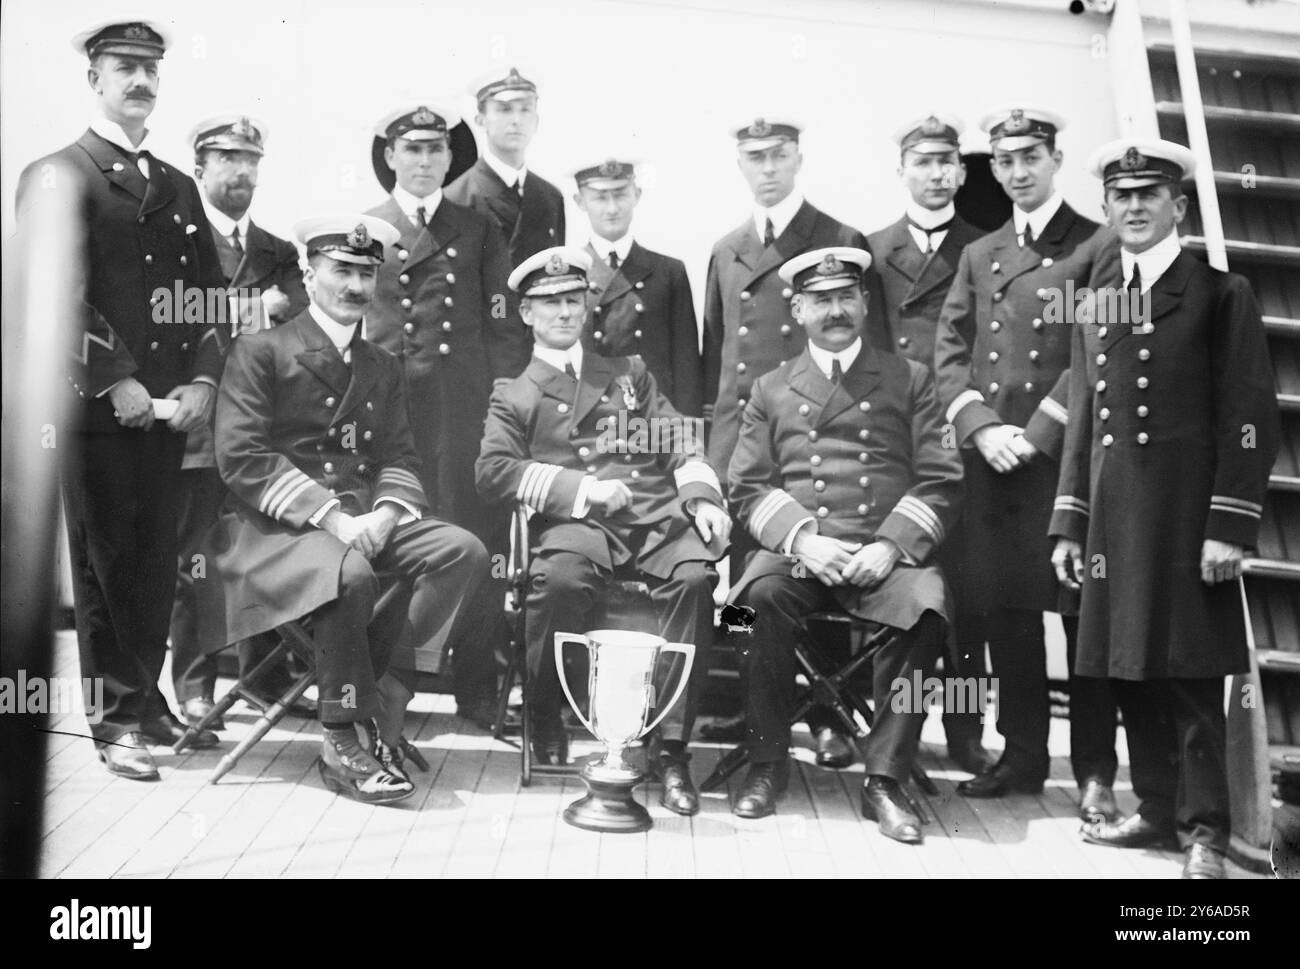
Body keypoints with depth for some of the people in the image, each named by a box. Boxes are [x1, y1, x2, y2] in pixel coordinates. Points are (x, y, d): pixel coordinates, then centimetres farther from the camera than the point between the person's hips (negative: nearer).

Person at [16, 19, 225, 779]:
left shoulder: (179, 187, 18)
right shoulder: (58, 176, 0)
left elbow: (209, 295, 14)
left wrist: (202, 381, -1)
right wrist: (117, 381, -17)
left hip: (168, 406, 5)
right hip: (94, 405, -5)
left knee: (157, 564, 8)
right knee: (106, 563, 1)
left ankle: (146, 700, 20)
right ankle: (119, 717, 9)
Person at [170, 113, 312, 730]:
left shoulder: (278, 252, 19)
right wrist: (254, 312, -12)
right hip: (200, 422, -4)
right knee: (195, 556, 0)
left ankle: (266, 674, 16)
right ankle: (194, 686, 9)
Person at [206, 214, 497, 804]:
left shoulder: (383, 368, 20)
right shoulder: (260, 352, 2)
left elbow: (399, 459, 12)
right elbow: (241, 457, -10)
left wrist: (383, 515, -12)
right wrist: (329, 516, -20)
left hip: (364, 519, 6)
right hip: (275, 525, -5)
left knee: (465, 552, -19)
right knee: (350, 573, -36)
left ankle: (367, 683, -13)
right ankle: (347, 740, -19)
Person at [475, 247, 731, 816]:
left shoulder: (629, 373, 31)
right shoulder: (515, 396, 21)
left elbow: (682, 443, 20)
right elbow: (493, 470, 2)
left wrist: (703, 497, -2)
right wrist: (581, 488, -9)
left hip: (656, 514, 2)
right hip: (577, 523, -2)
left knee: (694, 574, -31)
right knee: (562, 577, -37)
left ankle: (671, 750, -24)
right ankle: (546, 726, -12)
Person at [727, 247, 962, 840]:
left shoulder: (910, 381, 15)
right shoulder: (771, 390, 18)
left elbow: (940, 480, 6)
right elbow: (747, 486, 9)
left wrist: (891, 546, -11)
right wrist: (802, 539, -10)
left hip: (885, 554, 0)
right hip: (797, 550, 1)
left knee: (927, 602, -32)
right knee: (762, 596, -32)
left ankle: (884, 778, -19)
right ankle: (767, 763, -13)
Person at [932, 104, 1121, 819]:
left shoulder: (1098, 246, 3)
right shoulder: (978, 256, 18)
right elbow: (950, 351, 10)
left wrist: (1037, 432, -12)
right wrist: (982, 427, -6)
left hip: (1071, 454, -4)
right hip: (991, 459, 4)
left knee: (1084, 610, -1)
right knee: (1003, 607, 7)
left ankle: (1094, 772, 8)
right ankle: (1022, 756, 19)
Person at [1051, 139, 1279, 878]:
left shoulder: (1220, 293, -2)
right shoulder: (1097, 310, 16)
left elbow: (1250, 416, -8)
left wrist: (1230, 526, -15)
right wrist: (1070, 525, 11)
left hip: (1188, 518, -5)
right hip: (1116, 522, 5)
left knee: (1191, 674, -2)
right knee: (1132, 670, 9)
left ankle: (1204, 830, 9)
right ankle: (1157, 810, 22)